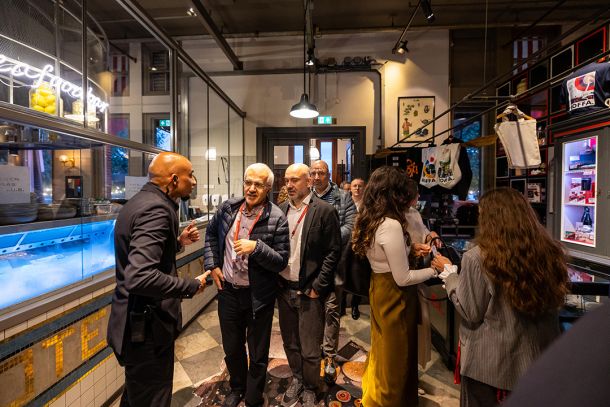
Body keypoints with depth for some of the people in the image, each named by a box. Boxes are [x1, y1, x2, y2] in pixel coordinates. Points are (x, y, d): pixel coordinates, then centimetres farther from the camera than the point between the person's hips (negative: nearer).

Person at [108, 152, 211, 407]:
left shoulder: (142, 200, 6)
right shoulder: (156, 208, -25)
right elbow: (140, 277, -36)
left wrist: (178, 242, 5)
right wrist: (192, 286, -23)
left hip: (137, 320, 10)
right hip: (146, 326, -10)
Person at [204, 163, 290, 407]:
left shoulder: (276, 219, -17)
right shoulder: (228, 208, -4)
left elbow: (281, 262, -15)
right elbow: (211, 234, 13)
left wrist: (256, 247, -30)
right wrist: (212, 265, 4)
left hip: (258, 295, -4)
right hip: (228, 290, 4)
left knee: (257, 353, 16)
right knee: (231, 348, 25)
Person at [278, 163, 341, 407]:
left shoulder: (324, 211, -10)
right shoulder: (280, 210, 3)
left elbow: (333, 252, -10)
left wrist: (318, 286, -12)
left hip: (309, 292, -4)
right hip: (284, 289, 5)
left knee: (309, 349, 11)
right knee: (290, 343, 21)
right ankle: (297, 379, 45)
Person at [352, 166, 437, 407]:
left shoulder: (370, 221, 0)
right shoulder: (391, 225, -27)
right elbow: (403, 278, -24)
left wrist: (410, 249, 5)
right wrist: (434, 270, -12)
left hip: (379, 288, 9)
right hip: (394, 295, -9)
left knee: (382, 350, 27)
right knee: (396, 356, 14)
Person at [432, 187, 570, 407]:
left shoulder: (477, 258, -25)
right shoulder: (549, 252, -10)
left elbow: (471, 314, -16)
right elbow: (555, 302, 5)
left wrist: (448, 272, -7)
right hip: (538, 357, 5)